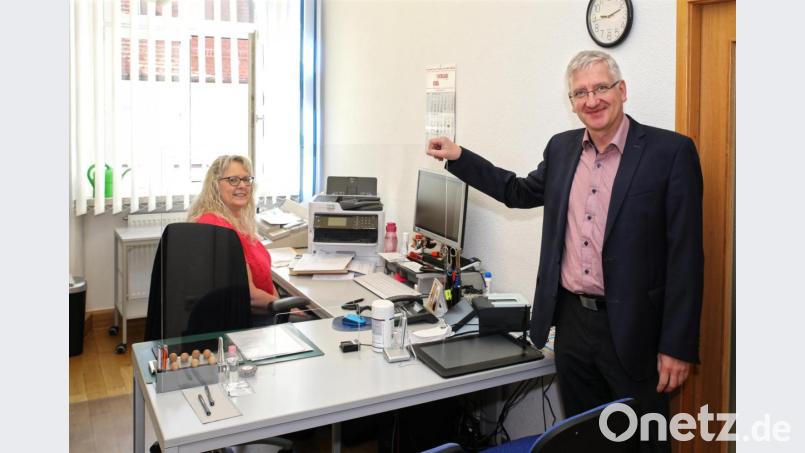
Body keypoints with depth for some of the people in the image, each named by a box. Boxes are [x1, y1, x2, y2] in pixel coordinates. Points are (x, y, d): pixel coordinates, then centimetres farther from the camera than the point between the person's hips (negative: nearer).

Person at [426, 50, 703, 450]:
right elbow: (522, 193, 23)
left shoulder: (671, 151, -10)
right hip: (571, 321, 5)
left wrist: (677, 347, -12)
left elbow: (685, 255, -11)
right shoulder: (561, 148, 7)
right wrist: (458, 157, 16)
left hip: (633, 330, -4)